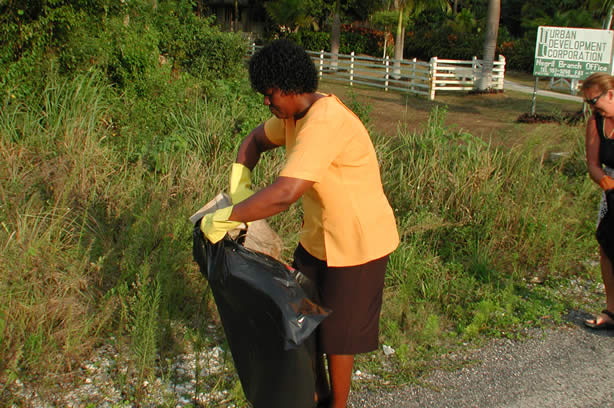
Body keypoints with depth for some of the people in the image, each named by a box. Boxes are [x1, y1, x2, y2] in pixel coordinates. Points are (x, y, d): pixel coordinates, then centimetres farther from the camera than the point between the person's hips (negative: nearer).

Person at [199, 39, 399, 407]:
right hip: (318, 237, 9)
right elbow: (255, 141, 17)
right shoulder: (293, 115, 0)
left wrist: (224, 218, -29)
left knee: (337, 331, 8)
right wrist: (240, 184, -2)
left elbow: (283, 194, -40)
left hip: (356, 244, -9)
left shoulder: (324, 124, -31)